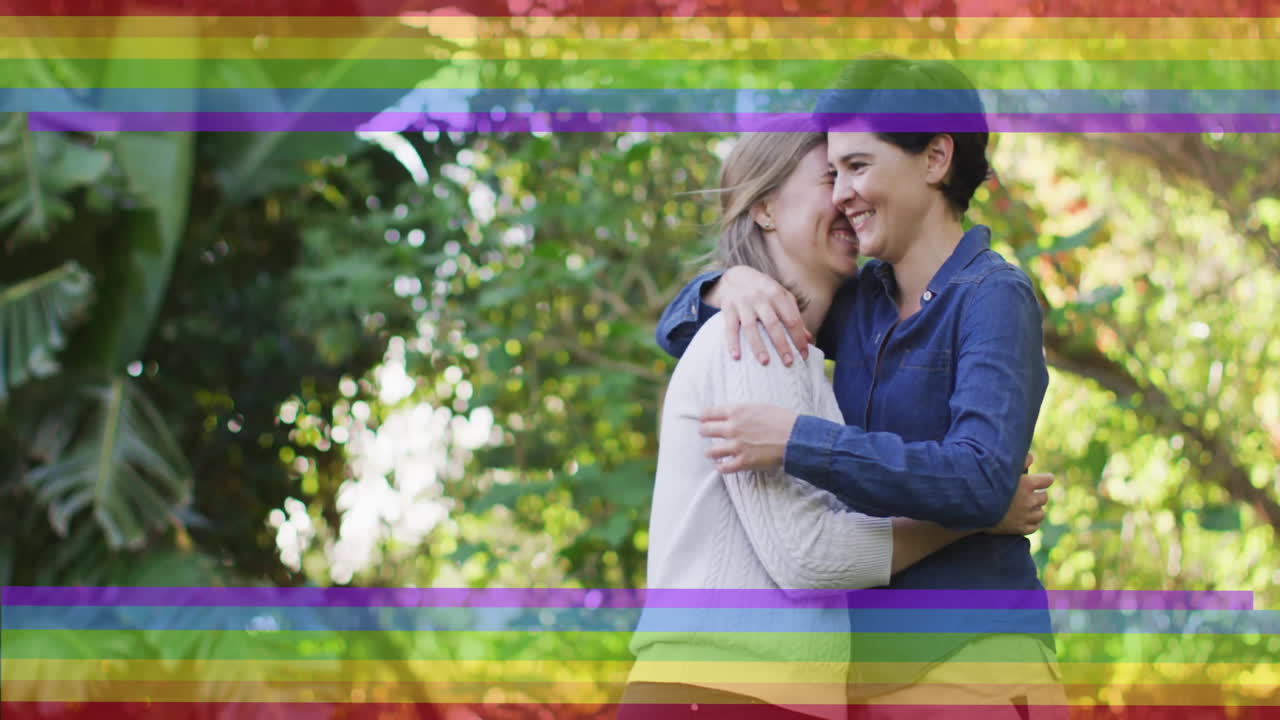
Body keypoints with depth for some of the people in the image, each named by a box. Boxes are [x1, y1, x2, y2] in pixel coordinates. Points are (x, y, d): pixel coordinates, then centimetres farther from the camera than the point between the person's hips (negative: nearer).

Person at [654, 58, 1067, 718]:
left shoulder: (993, 298, -9)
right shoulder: (860, 298, 11)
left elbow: (981, 479, -23)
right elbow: (678, 334, 18)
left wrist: (797, 442, -25)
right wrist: (729, 285, -5)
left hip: (969, 659, -6)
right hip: (866, 660, 7)